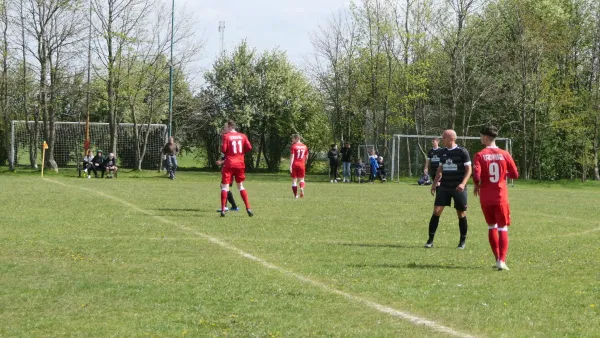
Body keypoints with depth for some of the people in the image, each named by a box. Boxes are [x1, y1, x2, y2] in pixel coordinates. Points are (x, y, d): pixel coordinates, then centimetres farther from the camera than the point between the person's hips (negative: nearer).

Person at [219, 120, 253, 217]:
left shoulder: (226, 136, -5)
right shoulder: (243, 136, 7)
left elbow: (223, 150, -11)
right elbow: (249, 147, -1)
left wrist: (222, 143, 9)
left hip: (229, 164, -4)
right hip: (240, 164, 4)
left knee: (225, 186, -1)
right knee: (240, 186, 16)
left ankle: (223, 209, -11)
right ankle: (248, 208, 8)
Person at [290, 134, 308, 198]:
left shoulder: (294, 146, -6)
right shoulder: (305, 146, 8)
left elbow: (292, 156, -12)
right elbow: (306, 157, 14)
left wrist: (290, 166, -14)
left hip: (295, 164, -3)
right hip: (302, 165, 3)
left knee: (294, 179, 5)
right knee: (301, 179, 12)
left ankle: (296, 195, 3)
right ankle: (302, 188, -19)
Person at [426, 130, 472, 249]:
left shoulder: (462, 152, -8)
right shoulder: (443, 152, 9)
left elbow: (469, 169, -8)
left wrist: (463, 183, -21)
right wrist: (434, 183, 8)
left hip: (458, 188, -4)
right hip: (444, 187, 5)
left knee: (461, 214, 3)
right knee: (436, 211, -5)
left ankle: (462, 241, 17)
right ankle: (430, 240, -2)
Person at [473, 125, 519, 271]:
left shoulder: (480, 155, -7)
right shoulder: (504, 155, -2)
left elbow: (476, 175, -18)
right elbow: (515, 174, 1)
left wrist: (477, 185, 3)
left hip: (485, 198, 0)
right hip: (501, 198, 0)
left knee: (491, 227, 17)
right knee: (503, 229, 2)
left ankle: (498, 259, 17)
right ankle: (502, 260, -11)